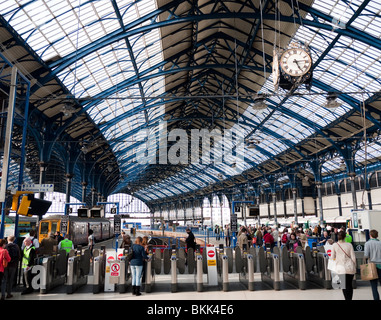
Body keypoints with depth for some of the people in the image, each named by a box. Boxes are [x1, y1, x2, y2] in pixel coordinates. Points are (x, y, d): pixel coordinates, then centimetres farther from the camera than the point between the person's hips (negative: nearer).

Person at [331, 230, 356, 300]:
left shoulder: (335, 245, -3)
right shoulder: (349, 245, 0)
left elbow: (333, 258, 4)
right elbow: (353, 257, 1)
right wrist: (354, 267, 13)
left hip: (340, 268, -1)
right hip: (350, 268, 1)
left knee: (344, 285, 8)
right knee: (350, 285, 12)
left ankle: (347, 298, 8)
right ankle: (350, 298, 12)